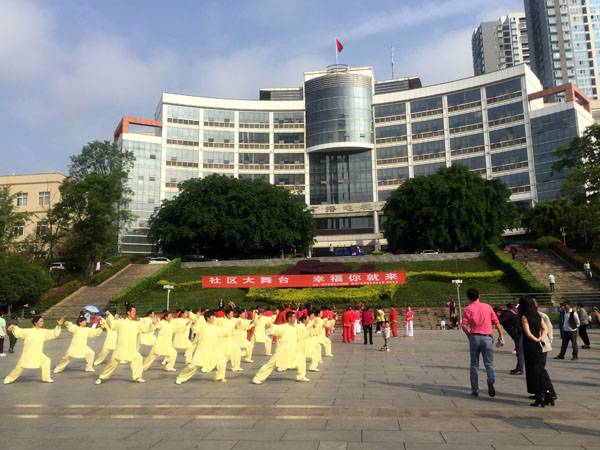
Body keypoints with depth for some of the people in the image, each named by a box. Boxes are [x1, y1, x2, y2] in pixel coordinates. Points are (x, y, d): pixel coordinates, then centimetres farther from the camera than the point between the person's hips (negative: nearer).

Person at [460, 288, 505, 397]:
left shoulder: (468, 309, 0)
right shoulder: (487, 307, 6)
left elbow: (464, 325, -11)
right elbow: (496, 322, 2)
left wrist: (469, 335, 5)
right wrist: (501, 335, 10)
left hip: (474, 337, -1)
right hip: (487, 337, 1)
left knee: (474, 365, 10)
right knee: (489, 363, 8)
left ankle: (475, 390, 12)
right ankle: (491, 380, -21)